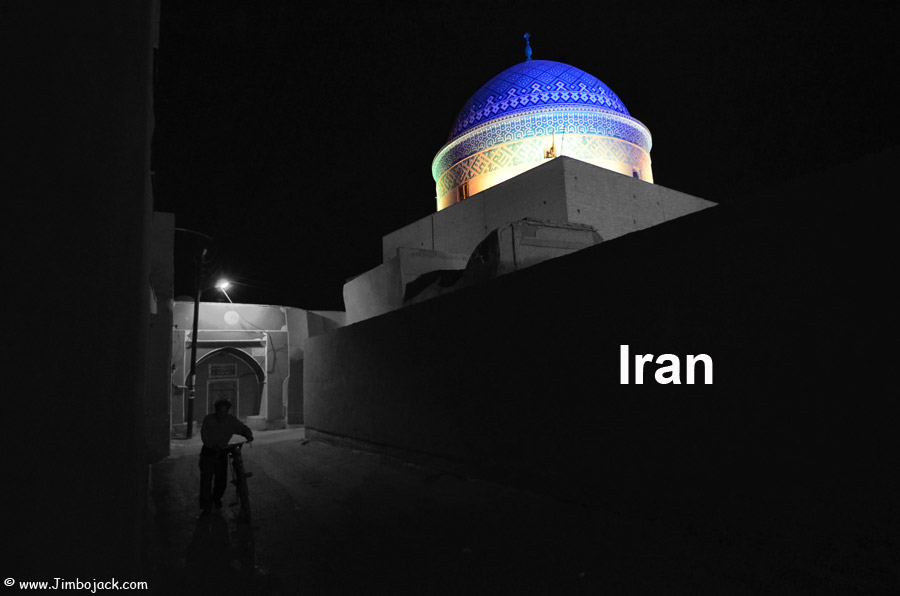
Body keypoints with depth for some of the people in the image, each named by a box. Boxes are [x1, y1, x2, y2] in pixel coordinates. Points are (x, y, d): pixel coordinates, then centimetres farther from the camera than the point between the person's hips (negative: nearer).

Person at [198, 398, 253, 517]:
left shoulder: (231, 421, -7)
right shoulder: (208, 419, -12)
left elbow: (244, 428, -1)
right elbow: (204, 435, -19)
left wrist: (249, 435, -23)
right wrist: (214, 445, -34)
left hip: (222, 454, 2)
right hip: (208, 453, -2)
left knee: (221, 481, 7)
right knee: (206, 480, -7)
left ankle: (216, 498, 36)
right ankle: (205, 508, 5)